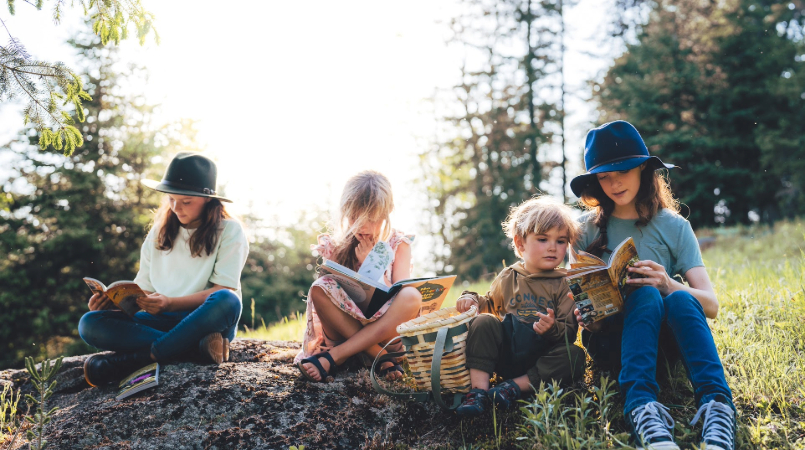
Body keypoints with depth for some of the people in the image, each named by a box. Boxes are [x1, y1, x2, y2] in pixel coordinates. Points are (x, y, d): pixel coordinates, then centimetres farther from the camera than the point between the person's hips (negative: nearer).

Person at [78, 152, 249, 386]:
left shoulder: (229, 231, 1)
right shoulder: (158, 233, 14)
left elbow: (223, 291, -10)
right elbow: (144, 288, 12)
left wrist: (171, 303, -24)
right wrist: (114, 300, -11)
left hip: (207, 321, -4)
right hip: (163, 321, 4)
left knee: (226, 301, -38)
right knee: (89, 323, -20)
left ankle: (135, 360, -31)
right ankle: (197, 346, -33)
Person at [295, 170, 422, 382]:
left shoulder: (398, 244, 4)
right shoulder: (336, 246, 4)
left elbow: (400, 297, -6)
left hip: (385, 329, 0)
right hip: (345, 329, 1)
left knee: (412, 297, -31)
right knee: (319, 288, -25)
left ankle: (330, 358, -30)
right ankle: (383, 360, -28)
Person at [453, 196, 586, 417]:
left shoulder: (565, 285, 0)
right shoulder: (507, 278, 8)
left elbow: (569, 332, -5)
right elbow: (491, 305, 25)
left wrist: (553, 328, -28)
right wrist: (472, 299, 3)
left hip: (541, 360, -2)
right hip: (504, 354, 2)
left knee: (575, 356, -29)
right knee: (483, 321, -20)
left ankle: (515, 386, -27)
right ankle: (479, 390, -26)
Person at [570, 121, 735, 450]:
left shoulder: (674, 227, 2)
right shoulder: (587, 230, 3)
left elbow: (711, 305, -5)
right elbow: (576, 300, 3)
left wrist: (669, 285, -26)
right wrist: (583, 313, -22)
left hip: (666, 339, 1)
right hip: (611, 340, -1)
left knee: (680, 298, -31)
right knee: (646, 296, -32)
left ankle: (715, 405, -48)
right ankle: (641, 407, -53)